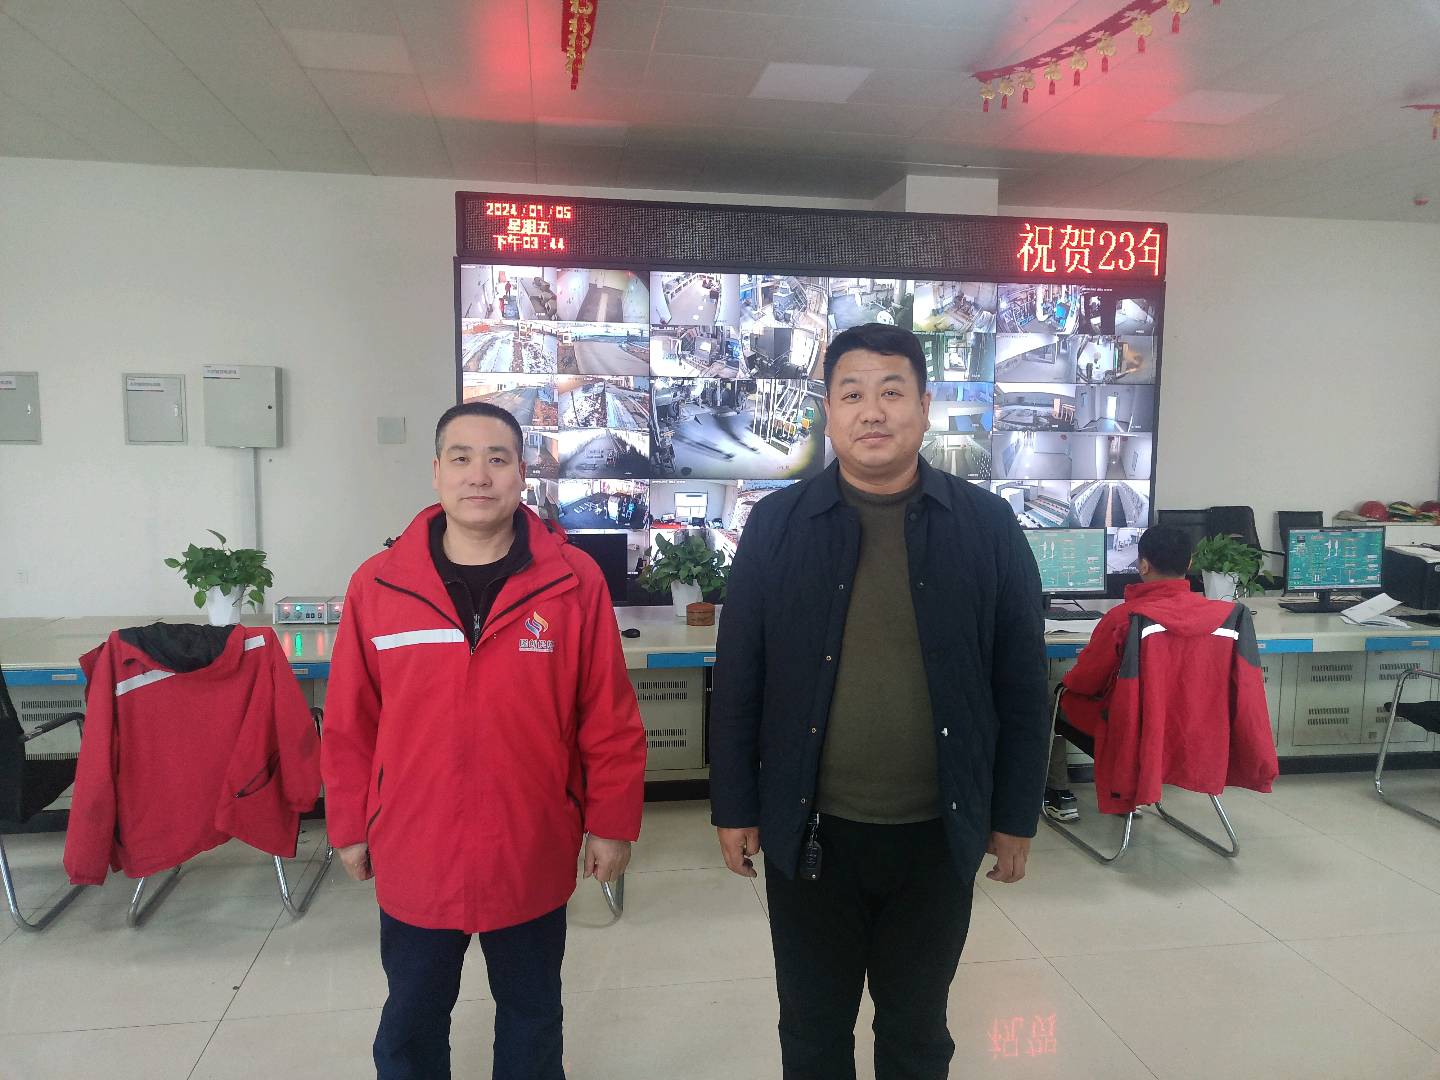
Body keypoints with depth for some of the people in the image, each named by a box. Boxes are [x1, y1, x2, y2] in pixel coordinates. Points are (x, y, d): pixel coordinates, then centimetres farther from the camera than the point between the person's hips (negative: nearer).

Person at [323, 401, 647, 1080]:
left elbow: (610, 718, -6)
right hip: (412, 862, 1)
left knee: (532, 1019, 22)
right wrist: (349, 827, 7)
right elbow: (349, 725, 1)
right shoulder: (376, 585, -7)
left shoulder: (575, 582, -11)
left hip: (532, 860, -1)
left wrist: (612, 823, -2)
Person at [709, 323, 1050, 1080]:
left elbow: (1022, 687, 0)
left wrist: (1015, 817, 2)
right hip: (811, 830, 0)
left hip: (938, 833, 1)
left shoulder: (987, 525, -4)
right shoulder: (777, 524, -5)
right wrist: (734, 808, 0)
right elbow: (737, 681, -2)